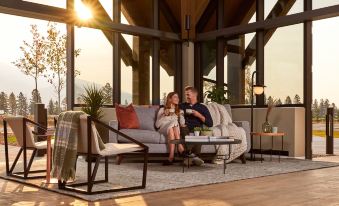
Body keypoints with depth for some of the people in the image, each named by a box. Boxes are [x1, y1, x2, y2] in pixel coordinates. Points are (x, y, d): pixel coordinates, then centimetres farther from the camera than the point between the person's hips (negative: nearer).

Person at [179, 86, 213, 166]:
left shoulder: (202, 107, 18)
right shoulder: (181, 106, 26)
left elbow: (210, 124, 8)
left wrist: (199, 115, -1)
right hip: (184, 129, 1)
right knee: (183, 128, -33)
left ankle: (195, 155, -43)